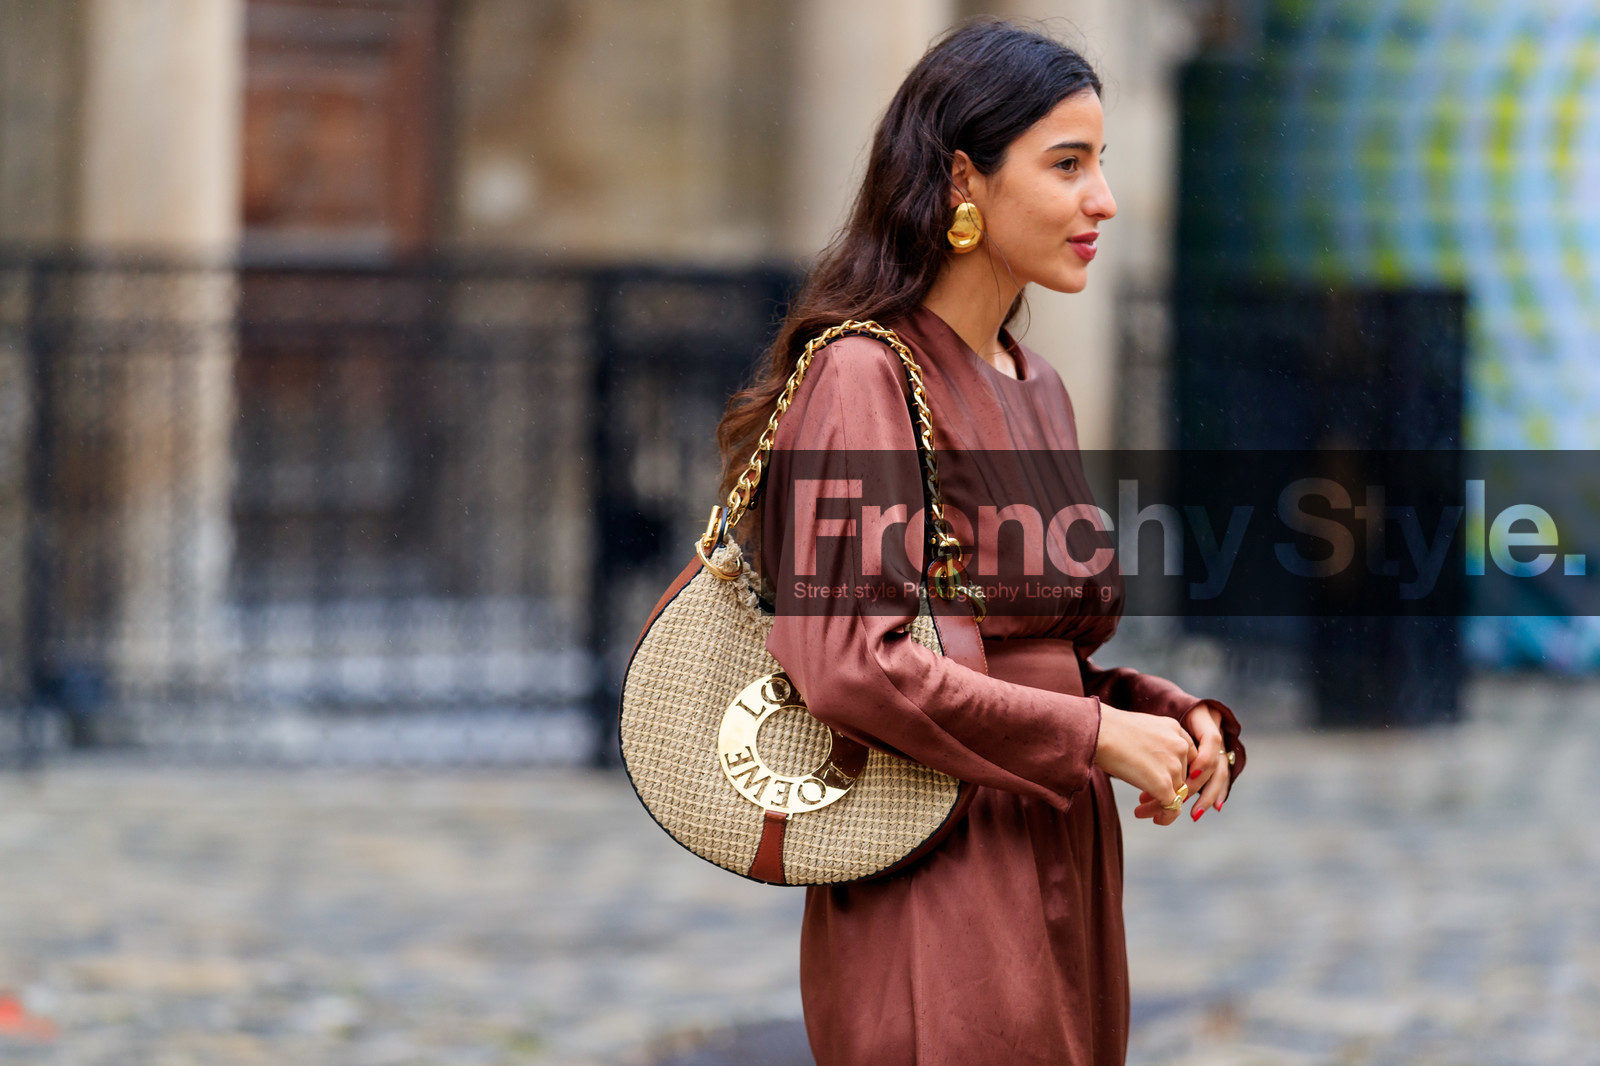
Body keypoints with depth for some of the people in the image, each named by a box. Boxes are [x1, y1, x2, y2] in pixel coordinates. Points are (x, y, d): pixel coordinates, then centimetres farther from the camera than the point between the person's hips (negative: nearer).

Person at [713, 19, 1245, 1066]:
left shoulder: (1036, 391, 16)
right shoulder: (867, 376, -11)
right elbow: (846, 659, -21)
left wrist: (1168, 716, 2)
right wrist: (1092, 734, -16)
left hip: (1061, 888, 8)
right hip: (942, 892, -8)